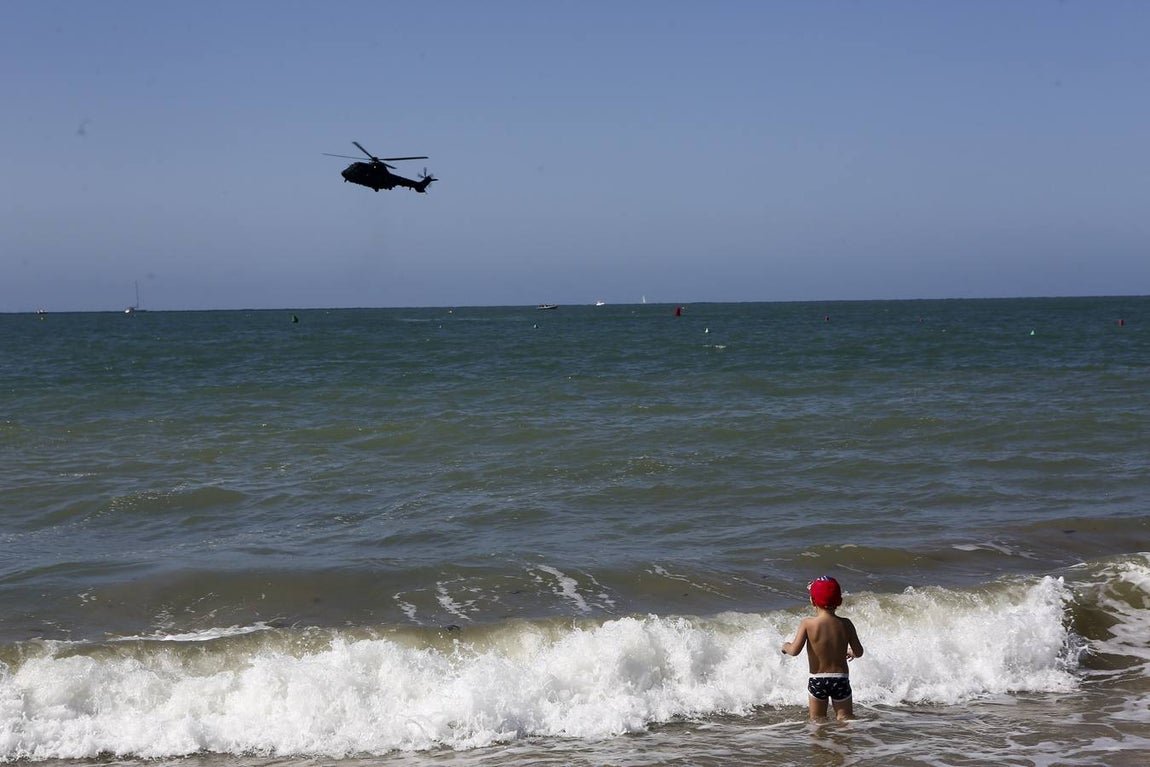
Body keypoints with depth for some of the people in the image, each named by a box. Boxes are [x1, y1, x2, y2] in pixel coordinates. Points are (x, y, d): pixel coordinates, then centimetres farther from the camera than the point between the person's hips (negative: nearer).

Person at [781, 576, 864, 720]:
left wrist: (785, 646, 5)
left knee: (817, 720, 15)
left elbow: (794, 650, -17)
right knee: (846, 719, 8)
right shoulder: (845, 624, -5)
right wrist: (851, 652, 23)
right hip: (841, 679, 1)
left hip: (817, 680, -1)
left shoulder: (807, 624, -13)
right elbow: (859, 652, 0)